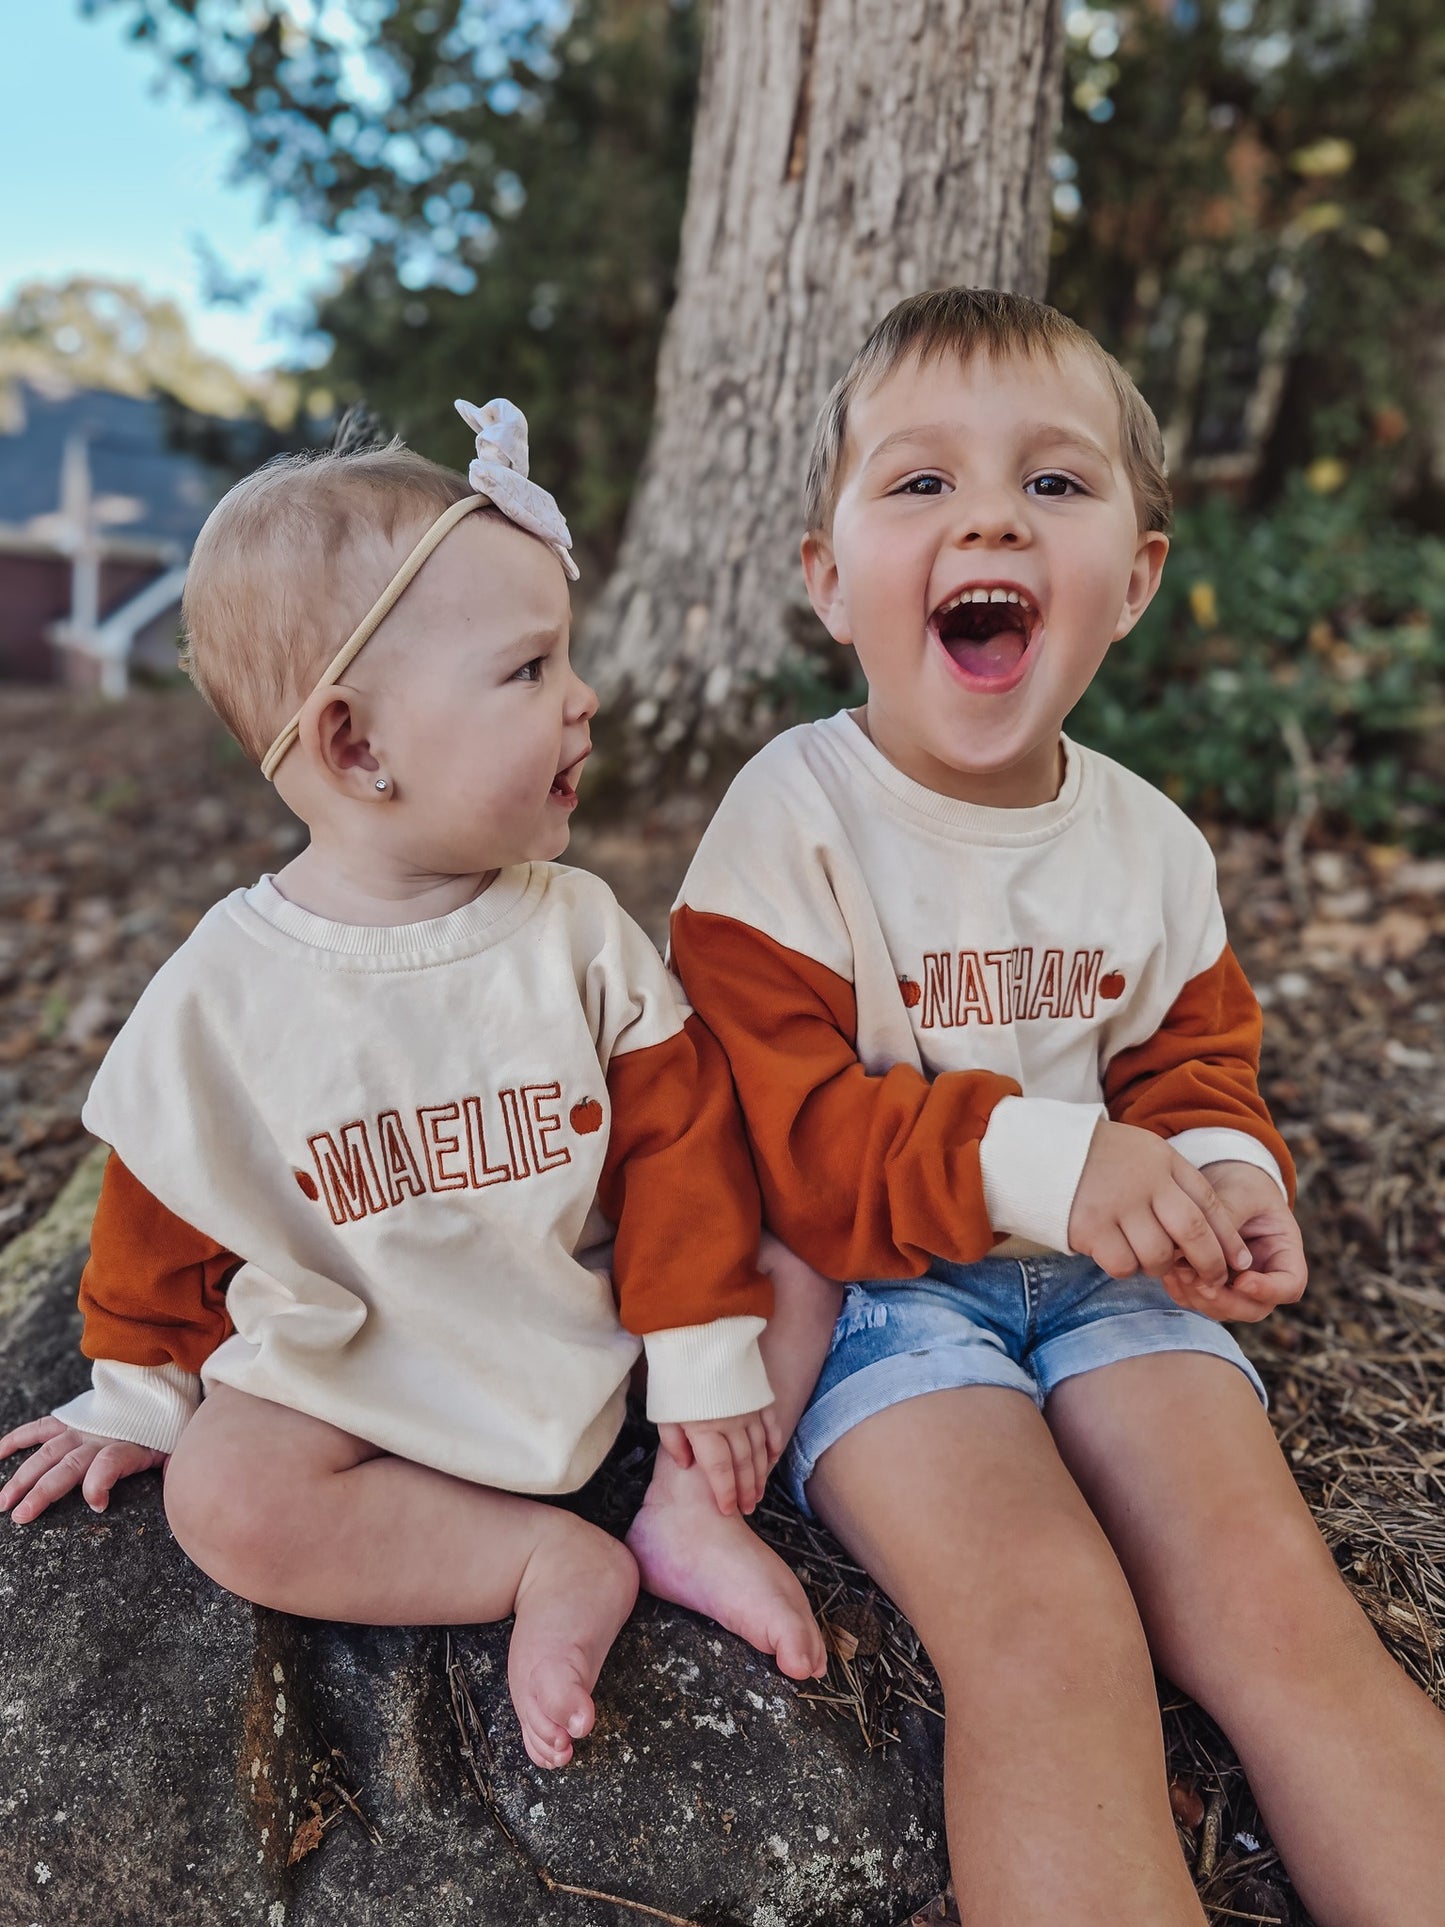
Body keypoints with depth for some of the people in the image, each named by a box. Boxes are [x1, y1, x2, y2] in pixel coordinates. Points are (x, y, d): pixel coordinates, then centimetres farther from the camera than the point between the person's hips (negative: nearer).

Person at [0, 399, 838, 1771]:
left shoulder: (576, 929, -10)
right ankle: (558, 1557, -14)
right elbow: (166, 1220, 0)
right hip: (360, 1385, -1)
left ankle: (689, 1512, -3)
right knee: (222, 1498, -26)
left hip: (591, 1339, 2)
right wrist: (138, 1395, 10)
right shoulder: (224, 990, -14)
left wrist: (704, 1354, -7)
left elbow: (676, 1133, -5)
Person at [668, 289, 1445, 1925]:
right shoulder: (794, 814, -12)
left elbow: (1193, 1057, 16)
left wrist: (1221, 1165, -9)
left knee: (1280, 1602, -12)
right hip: (876, 1284, -4)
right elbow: (775, 1127, -15)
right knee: (1050, 1627, -24)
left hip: (1105, 1274, 5)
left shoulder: (1152, 841, 4)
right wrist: (1034, 1156, -27)